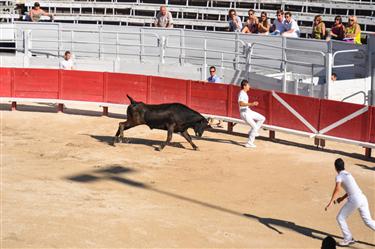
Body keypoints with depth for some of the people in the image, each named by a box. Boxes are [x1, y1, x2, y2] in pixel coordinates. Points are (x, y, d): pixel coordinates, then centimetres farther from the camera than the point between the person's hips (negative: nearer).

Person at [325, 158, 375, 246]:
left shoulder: (339, 176, -3)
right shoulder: (348, 174, 21)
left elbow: (337, 189, -21)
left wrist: (331, 202, -25)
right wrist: (342, 198, 26)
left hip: (354, 200, -8)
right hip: (363, 198, 8)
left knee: (340, 218, 8)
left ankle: (348, 239, 10)